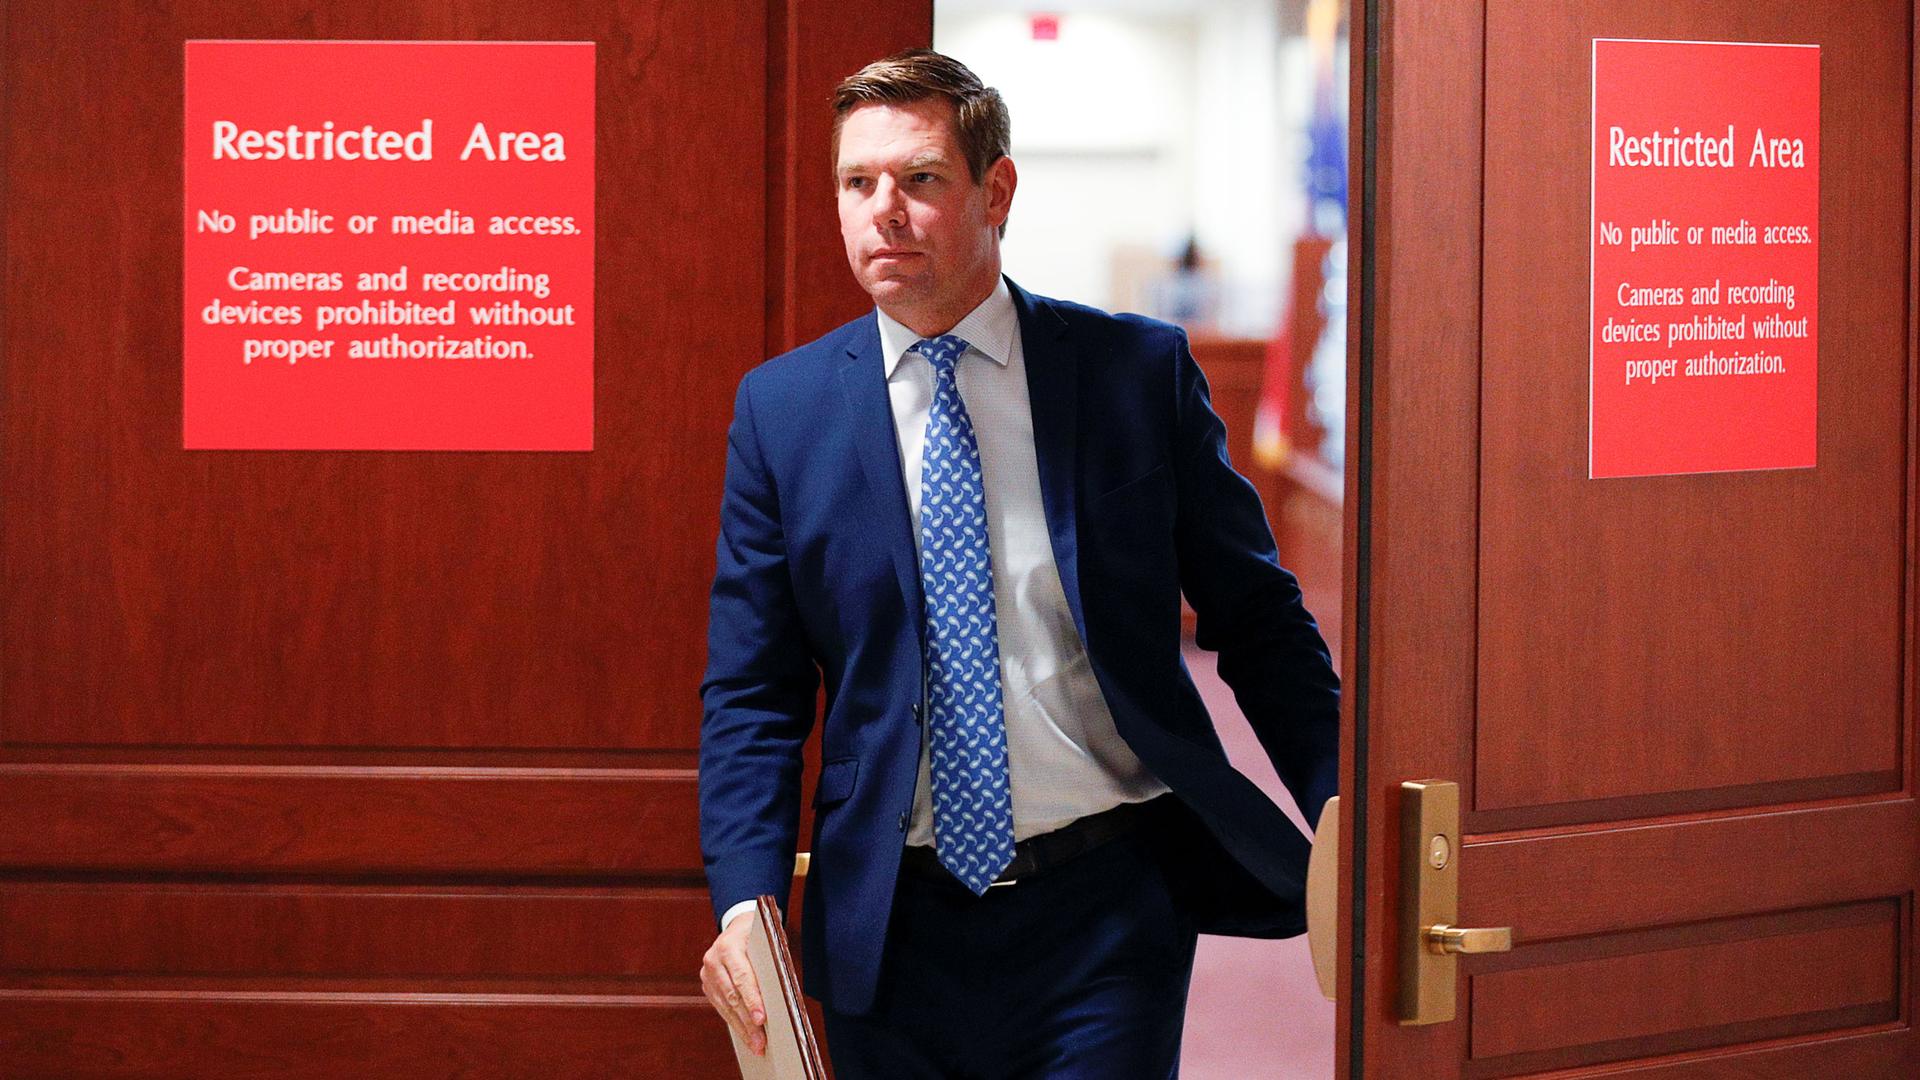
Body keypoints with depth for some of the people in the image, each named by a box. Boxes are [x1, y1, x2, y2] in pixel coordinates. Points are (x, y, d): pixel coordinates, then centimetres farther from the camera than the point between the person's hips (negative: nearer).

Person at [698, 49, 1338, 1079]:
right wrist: (745, 900, -10)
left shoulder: (1140, 371, 1)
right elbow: (752, 691, 4)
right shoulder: (782, 406, 3)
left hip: (1108, 914, -1)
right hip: (894, 925, 1)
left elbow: (1258, 624, 4)